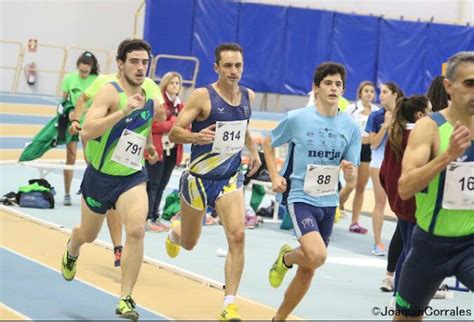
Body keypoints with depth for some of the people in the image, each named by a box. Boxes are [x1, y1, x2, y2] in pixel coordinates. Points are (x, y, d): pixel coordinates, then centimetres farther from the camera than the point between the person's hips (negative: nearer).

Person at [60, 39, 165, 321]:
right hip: (100, 176, -3)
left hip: (133, 178, 3)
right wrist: (124, 111, -40)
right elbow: (87, 132, -35)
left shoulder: (151, 101, -1)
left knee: (136, 230, -22)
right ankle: (72, 251, 58)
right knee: (88, 235, 19)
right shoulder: (110, 93, -20)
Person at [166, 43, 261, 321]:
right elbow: (174, 132, -17)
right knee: (189, 243, 15)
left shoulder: (248, 96, 2)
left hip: (231, 178, 3)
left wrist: (253, 150, 13)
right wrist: (197, 136, -35)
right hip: (199, 177, -3)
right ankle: (174, 233, 55)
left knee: (237, 236, -18)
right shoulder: (202, 96, -16)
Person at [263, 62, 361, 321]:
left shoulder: (350, 127, 0)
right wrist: (275, 177, -3)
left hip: (328, 202, 4)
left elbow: (352, 180, 1)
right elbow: (268, 144, 9)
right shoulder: (296, 119, -8)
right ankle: (286, 257, 7)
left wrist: (349, 171, -22)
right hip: (302, 198, -4)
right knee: (317, 255, -27)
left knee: (307, 271, 11)